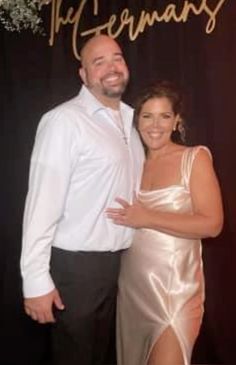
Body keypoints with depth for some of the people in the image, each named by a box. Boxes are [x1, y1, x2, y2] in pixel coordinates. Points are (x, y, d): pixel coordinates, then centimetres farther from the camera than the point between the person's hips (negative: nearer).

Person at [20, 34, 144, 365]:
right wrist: (36, 281, -21)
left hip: (117, 261, 7)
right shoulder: (64, 120, -17)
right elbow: (42, 202, -21)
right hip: (75, 264, -7)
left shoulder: (127, 120, 9)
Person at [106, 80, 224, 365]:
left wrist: (147, 218, -18)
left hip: (175, 286, -5)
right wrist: (124, 218, -2)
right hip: (132, 283, 6)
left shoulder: (195, 158, -5)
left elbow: (212, 224, -15)